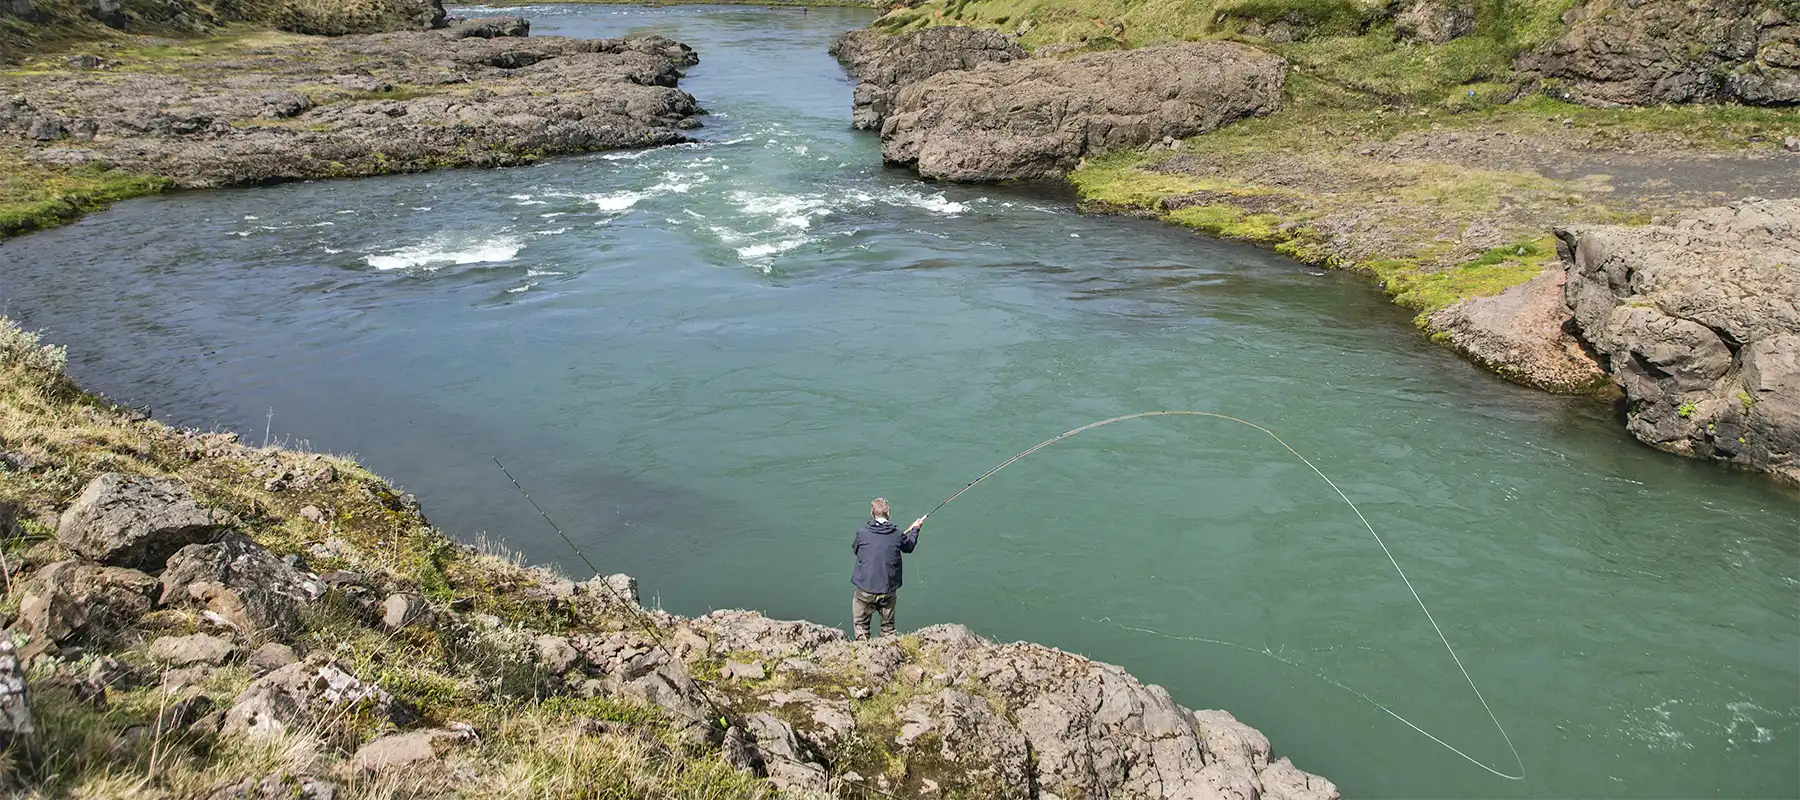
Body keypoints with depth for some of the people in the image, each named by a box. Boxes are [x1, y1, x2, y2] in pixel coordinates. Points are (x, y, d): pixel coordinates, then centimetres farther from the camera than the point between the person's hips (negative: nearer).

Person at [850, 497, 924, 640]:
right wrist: (916, 529, 33)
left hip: (865, 589, -1)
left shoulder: (862, 533, -10)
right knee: (888, 626, 19)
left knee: (861, 626, 15)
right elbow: (909, 546, 15)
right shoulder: (897, 535, -7)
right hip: (888, 590, 2)